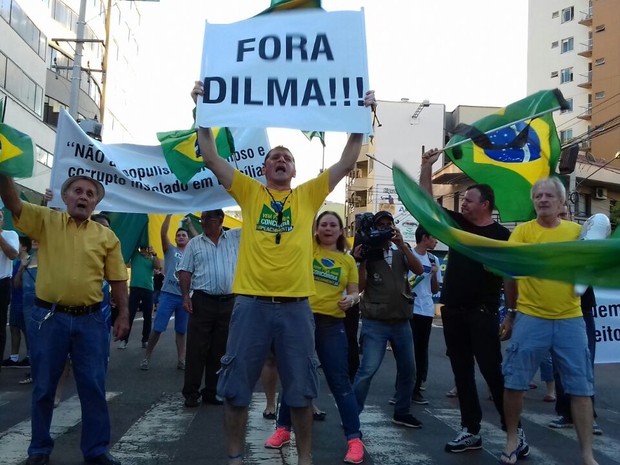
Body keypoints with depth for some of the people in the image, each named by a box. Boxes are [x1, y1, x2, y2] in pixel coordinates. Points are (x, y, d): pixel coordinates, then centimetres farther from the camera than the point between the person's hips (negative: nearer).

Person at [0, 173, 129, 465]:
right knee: (44, 387, 11)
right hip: (49, 318, 0)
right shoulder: (46, 221, 3)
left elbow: (118, 280, 6)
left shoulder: (107, 236, 5)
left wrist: (123, 314, 0)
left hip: (90, 320, 1)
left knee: (93, 387, 5)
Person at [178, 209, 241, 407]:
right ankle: (191, 392, 9)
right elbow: (185, 272, 3)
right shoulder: (194, 243, 5)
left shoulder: (236, 237, 8)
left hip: (228, 302, 2)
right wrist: (185, 296, -7)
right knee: (196, 349, 0)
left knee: (219, 350, 10)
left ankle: (212, 391, 21)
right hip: (202, 301, -1)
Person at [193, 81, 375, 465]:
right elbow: (211, 158, 1)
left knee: (301, 390, 10)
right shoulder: (249, 192, 8)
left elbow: (347, 163, 6)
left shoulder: (309, 196, 10)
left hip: (296, 305, 1)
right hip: (252, 303, 0)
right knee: (237, 388, 8)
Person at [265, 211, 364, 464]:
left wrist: (351, 299, -12)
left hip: (332, 323, 0)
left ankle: (354, 438, 7)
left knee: (339, 380, 0)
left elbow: (354, 292, 8)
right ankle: (283, 428, 26)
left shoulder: (348, 260, 9)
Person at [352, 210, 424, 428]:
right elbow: (360, 287, -6)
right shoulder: (368, 253, 0)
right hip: (375, 322, -5)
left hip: (402, 321, 5)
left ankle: (402, 412, 29)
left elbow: (419, 270, -7)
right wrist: (361, 261, -18)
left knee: (408, 370, 13)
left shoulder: (401, 251, 10)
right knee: (368, 369, -14)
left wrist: (401, 243, -13)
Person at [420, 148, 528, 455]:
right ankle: (471, 431, 19)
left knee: (493, 372, -3)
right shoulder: (458, 223, 9)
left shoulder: (501, 235, -4)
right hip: (452, 312, 6)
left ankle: (514, 430, 10)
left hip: (482, 314, -5)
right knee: (462, 373, 10)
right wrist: (427, 166, 4)